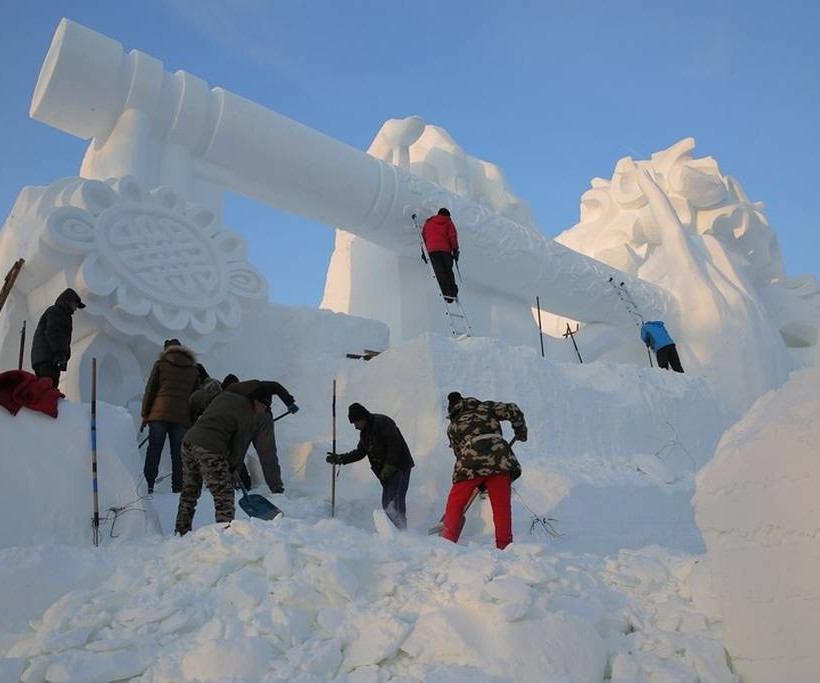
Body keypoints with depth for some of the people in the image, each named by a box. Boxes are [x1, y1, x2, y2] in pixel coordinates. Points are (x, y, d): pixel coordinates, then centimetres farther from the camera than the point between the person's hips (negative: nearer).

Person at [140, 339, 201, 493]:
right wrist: (193, 422, 19)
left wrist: (145, 415, 7)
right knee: (178, 455, 4)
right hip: (182, 417, 1)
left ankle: (149, 483, -5)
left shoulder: (160, 364, 8)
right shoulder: (194, 370, 14)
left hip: (159, 414, -1)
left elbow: (150, 390, 4)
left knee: (154, 451, 2)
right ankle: (177, 488, 5)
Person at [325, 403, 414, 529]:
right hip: (386, 471, 9)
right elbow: (360, 452, 20)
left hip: (400, 466, -9)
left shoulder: (382, 422, -13)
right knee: (386, 504, 5)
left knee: (395, 502, -16)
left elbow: (395, 444, -19)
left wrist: (388, 467, -20)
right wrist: (340, 458, 10)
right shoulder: (364, 432, 15)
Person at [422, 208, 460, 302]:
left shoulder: (428, 223, 21)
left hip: (432, 249, 0)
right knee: (448, 270, 9)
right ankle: (453, 291, 1)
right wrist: (455, 250, -1)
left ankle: (446, 292, -21)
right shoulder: (448, 222, 15)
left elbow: (423, 237, 17)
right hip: (446, 249, 0)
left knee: (439, 271, -7)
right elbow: (453, 236, 2)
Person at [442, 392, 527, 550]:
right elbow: (513, 411, 12)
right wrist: (520, 430, 30)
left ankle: (448, 541, 17)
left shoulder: (452, 426, 25)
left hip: (471, 461, -1)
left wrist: (480, 483, 29)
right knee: (502, 505, 10)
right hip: (499, 456, 1)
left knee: (455, 503, 16)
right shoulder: (486, 406, 24)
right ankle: (504, 545, 13)